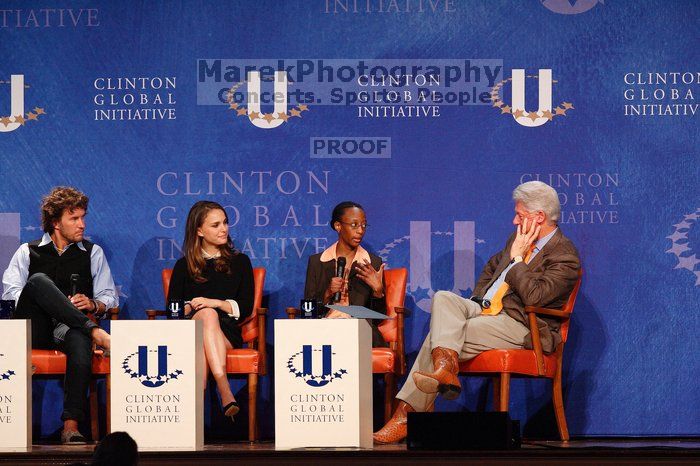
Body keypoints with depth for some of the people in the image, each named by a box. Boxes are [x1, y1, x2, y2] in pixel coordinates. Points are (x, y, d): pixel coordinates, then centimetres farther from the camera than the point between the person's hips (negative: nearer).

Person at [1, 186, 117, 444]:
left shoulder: (93, 253, 22)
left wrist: (92, 304, -7)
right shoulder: (28, 252, 18)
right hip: (34, 330, 0)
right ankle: (94, 331, -36)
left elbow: (109, 298, 19)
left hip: (69, 328, 0)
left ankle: (71, 425, -46)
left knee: (79, 339, -40)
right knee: (39, 280, -30)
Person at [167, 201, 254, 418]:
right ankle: (225, 392, -55)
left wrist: (217, 303, -9)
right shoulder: (184, 266, 19)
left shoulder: (240, 262, 18)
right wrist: (190, 307, -12)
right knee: (207, 314, -37)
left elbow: (246, 307, 8)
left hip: (227, 332, 0)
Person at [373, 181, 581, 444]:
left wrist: (517, 259, -13)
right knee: (443, 299, -21)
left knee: (437, 335, -23)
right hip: (484, 310, 9)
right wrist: (477, 300, 22)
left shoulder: (565, 256, -11)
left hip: (519, 327, -9)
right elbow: (492, 266, 37)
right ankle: (446, 368, -39)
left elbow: (533, 297, -24)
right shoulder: (518, 240, 18)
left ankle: (406, 414, -22)